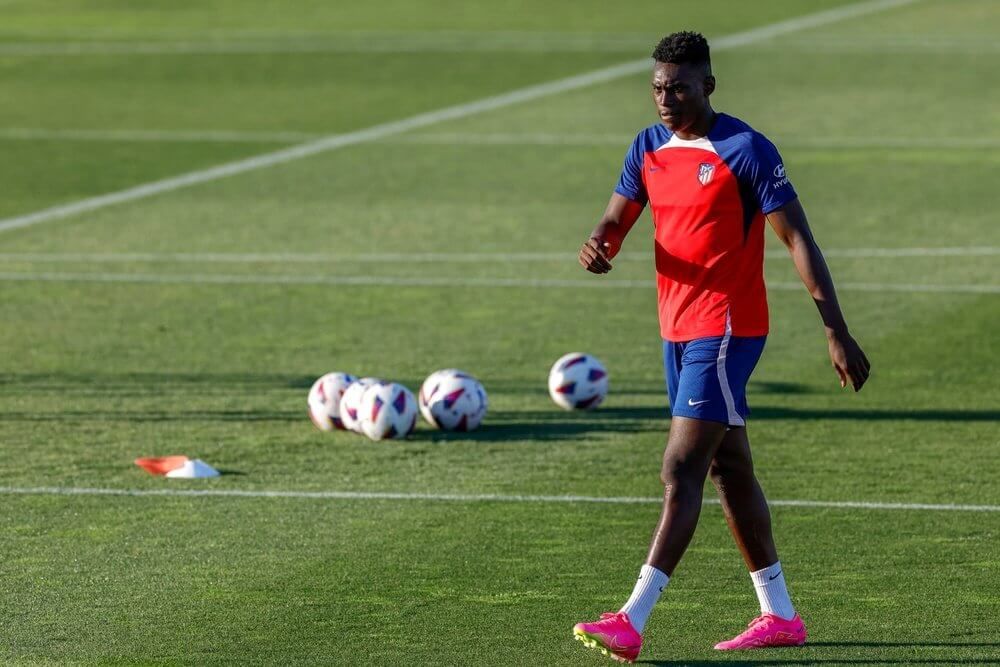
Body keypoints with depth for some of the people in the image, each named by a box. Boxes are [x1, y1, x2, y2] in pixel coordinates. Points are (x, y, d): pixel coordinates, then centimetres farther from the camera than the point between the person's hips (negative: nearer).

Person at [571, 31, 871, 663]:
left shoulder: (746, 150, -13)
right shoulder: (649, 147, 8)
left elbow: (798, 238, -13)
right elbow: (618, 219, 8)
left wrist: (838, 333, -15)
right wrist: (599, 244, -19)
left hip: (725, 328, -8)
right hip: (678, 327, 8)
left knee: (681, 472, -13)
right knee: (729, 468, 13)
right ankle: (779, 615, 22)